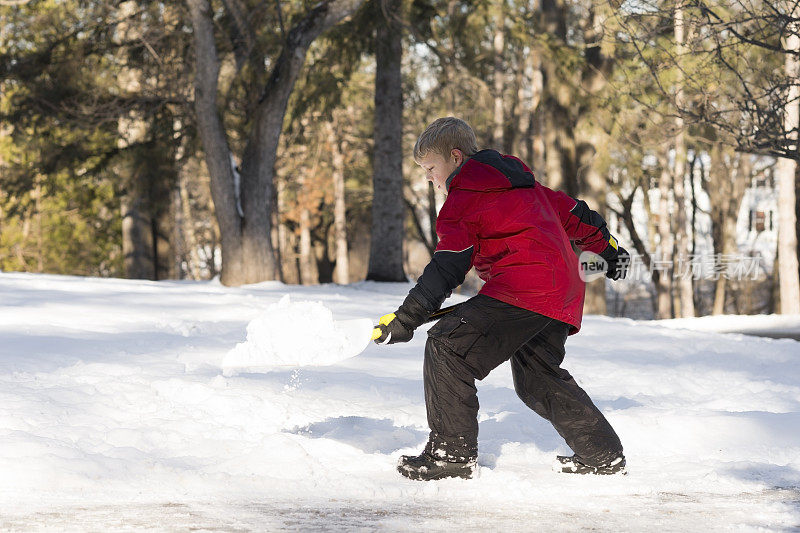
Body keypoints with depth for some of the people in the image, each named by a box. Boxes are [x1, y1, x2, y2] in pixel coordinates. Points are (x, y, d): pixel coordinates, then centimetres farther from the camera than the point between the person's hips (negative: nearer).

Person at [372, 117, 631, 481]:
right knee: (537, 379, 22)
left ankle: (452, 453, -16)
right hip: (564, 292, 10)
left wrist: (406, 318, -11)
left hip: (524, 287, -10)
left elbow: (447, 268, -10)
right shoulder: (520, 180, 24)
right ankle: (604, 456, 25)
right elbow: (571, 212, 31)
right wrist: (607, 248, 46)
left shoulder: (464, 199, -2)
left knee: (448, 347, -12)